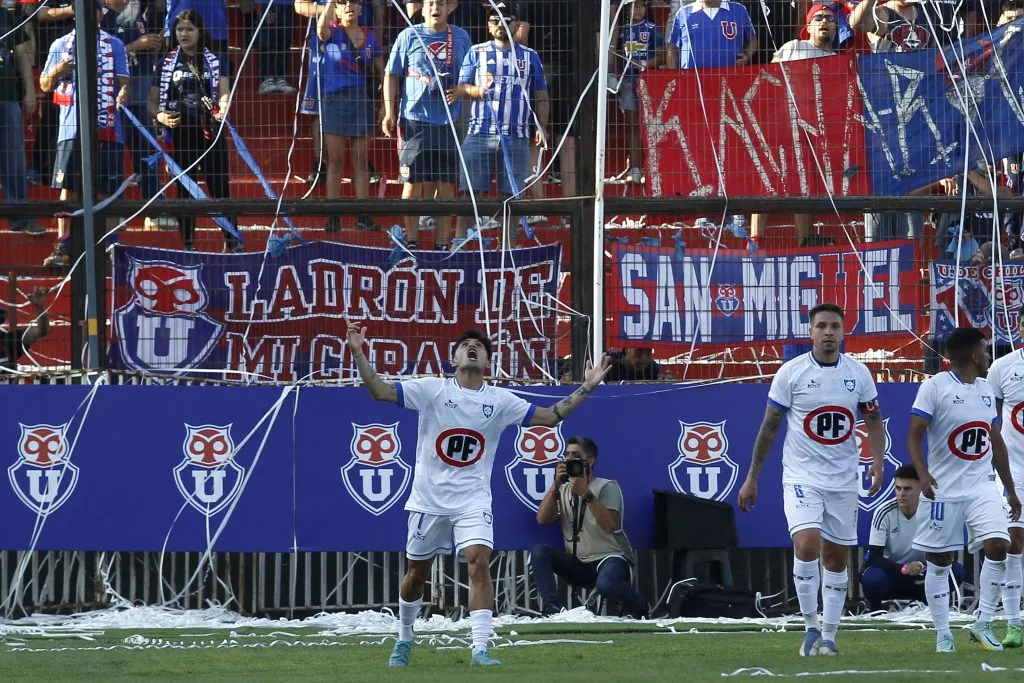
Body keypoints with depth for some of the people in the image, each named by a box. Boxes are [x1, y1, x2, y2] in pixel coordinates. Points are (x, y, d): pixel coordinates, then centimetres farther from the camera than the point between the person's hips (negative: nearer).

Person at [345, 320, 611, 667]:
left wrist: (585, 389, -7)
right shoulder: (433, 389, -6)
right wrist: (358, 354, -24)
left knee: (479, 562, -20)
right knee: (417, 573, 11)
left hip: (473, 501, 0)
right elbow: (380, 391, -12)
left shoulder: (500, 400, 0)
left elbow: (550, 417, 3)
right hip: (429, 499, 0)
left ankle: (480, 649, -20)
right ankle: (404, 639, 35)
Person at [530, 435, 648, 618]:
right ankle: (551, 608, -25)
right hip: (578, 564, 5)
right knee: (538, 552, -17)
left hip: (610, 558, -5)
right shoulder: (564, 490, 12)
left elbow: (610, 526, -21)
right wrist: (556, 485, -14)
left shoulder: (607, 487, -4)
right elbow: (543, 519, -4)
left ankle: (639, 608, -6)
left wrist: (586, 494, -26)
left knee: (606, 585, -39)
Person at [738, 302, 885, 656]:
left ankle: (828, 636, 17)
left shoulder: (858, 373, 1)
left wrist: (877, 461, -7)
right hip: (802, 476, -3)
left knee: (837, 557, 7)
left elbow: (873, 421, 11)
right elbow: (770, 426, 1)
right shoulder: (790, 372, -6)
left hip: (843, 478, 3)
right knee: (807, 545, -21)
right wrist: (752, 477, 2)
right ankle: (811, 627, -6)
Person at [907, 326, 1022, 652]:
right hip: (944, 490, -5)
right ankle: (943, 635, 11)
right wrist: (923, 474, -27)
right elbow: (914, 435, -11)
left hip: (981, 488, 5)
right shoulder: (935, 387, -8)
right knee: (939, 561, 1)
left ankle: (983, 624, -2)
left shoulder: (986, 390, 12)